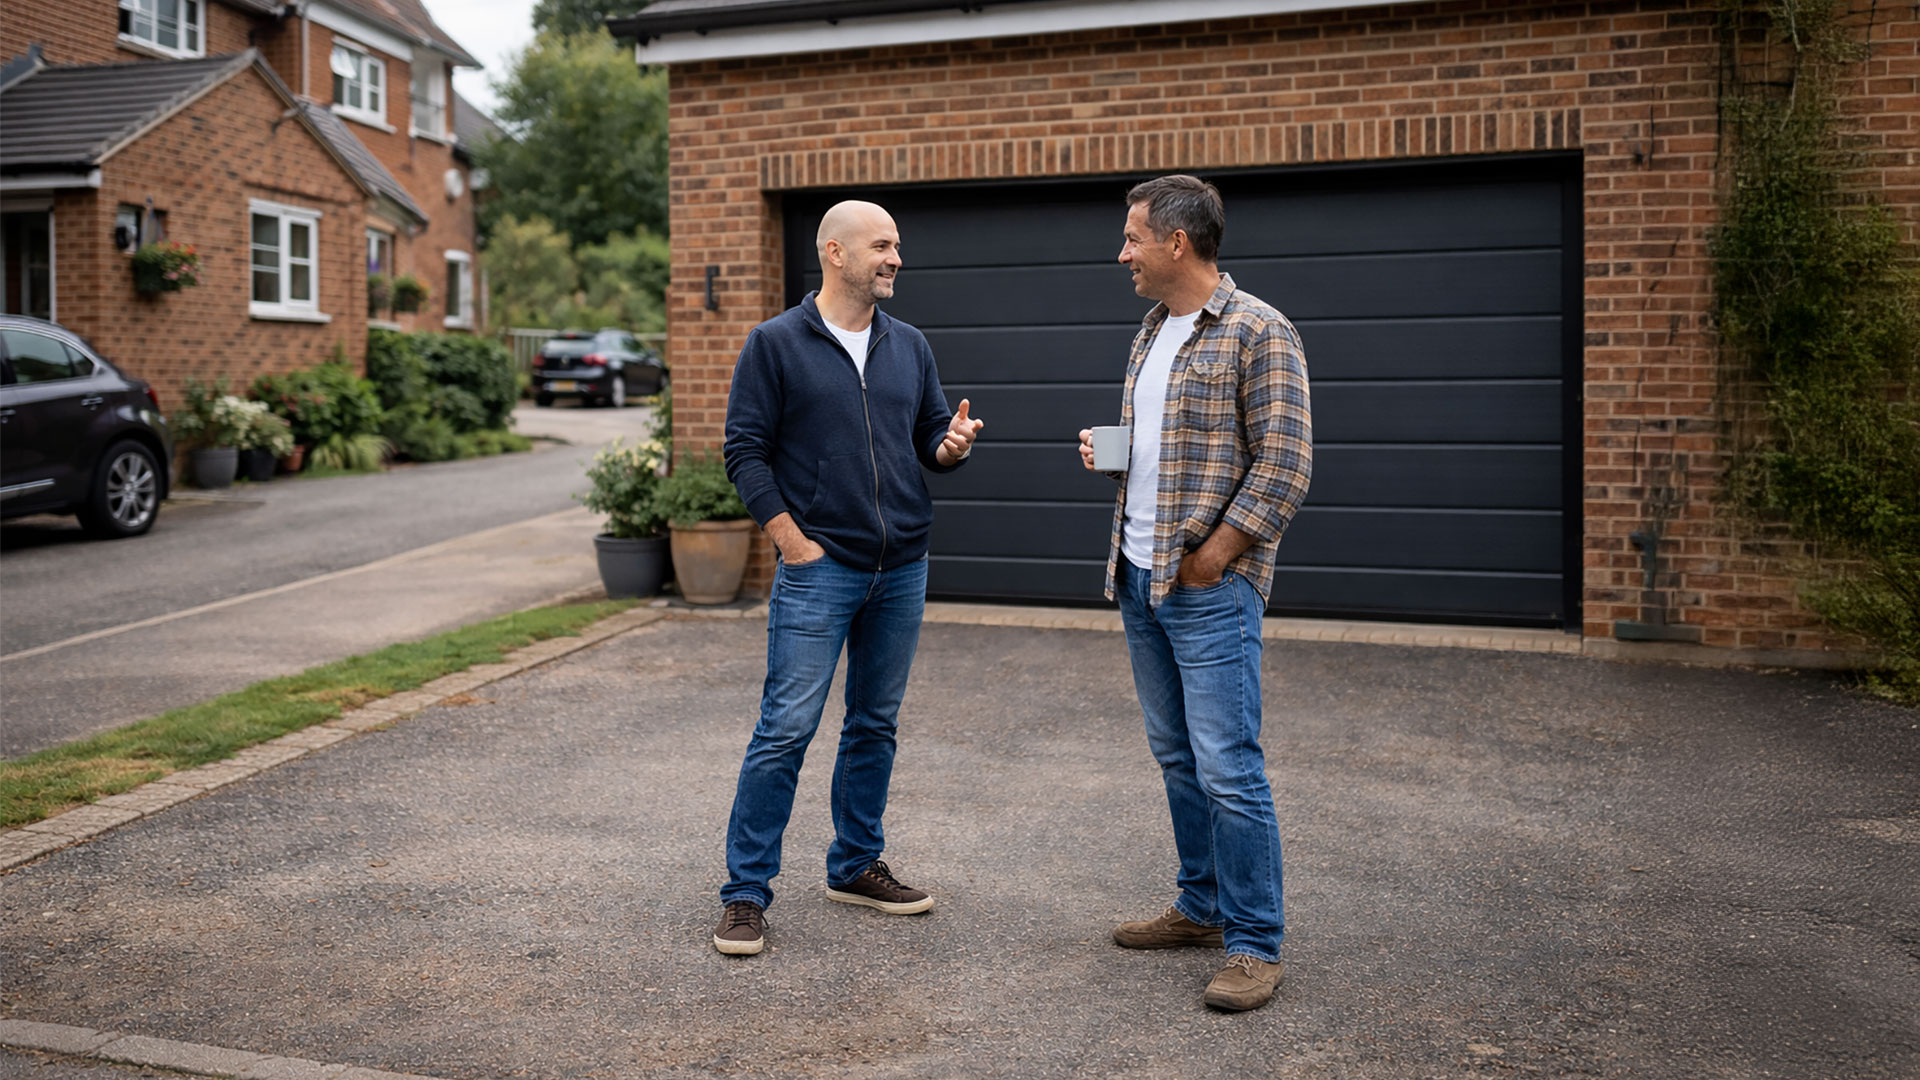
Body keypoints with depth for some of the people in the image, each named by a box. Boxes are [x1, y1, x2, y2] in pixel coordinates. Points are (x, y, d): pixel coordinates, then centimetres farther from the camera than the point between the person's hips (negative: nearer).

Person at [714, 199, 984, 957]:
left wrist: (951, 446, -9)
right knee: (786, 729, -6)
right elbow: (745, 448, -5)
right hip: (818, 568, -5)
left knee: (875, 724, 14)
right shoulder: (776, 343, -4)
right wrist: (792, 541, -11)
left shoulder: (909, 347, 11)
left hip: (903, 568, 6)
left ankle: (855, 866, 29)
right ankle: (746, 892, 4)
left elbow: (932, 435, 15)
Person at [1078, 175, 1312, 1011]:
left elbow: (1285, 467, -15)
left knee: (1227, 767, -7)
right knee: (1177, 756, 15)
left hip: (1210, 587, -8)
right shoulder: (1153, 331, 16)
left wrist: (1208, 559, -17)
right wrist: (1106, 448, 5)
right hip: (1139, 579, 8)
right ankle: (1203, 907, 28)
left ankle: (1254, 944, 4)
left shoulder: (1258, 333, -10)